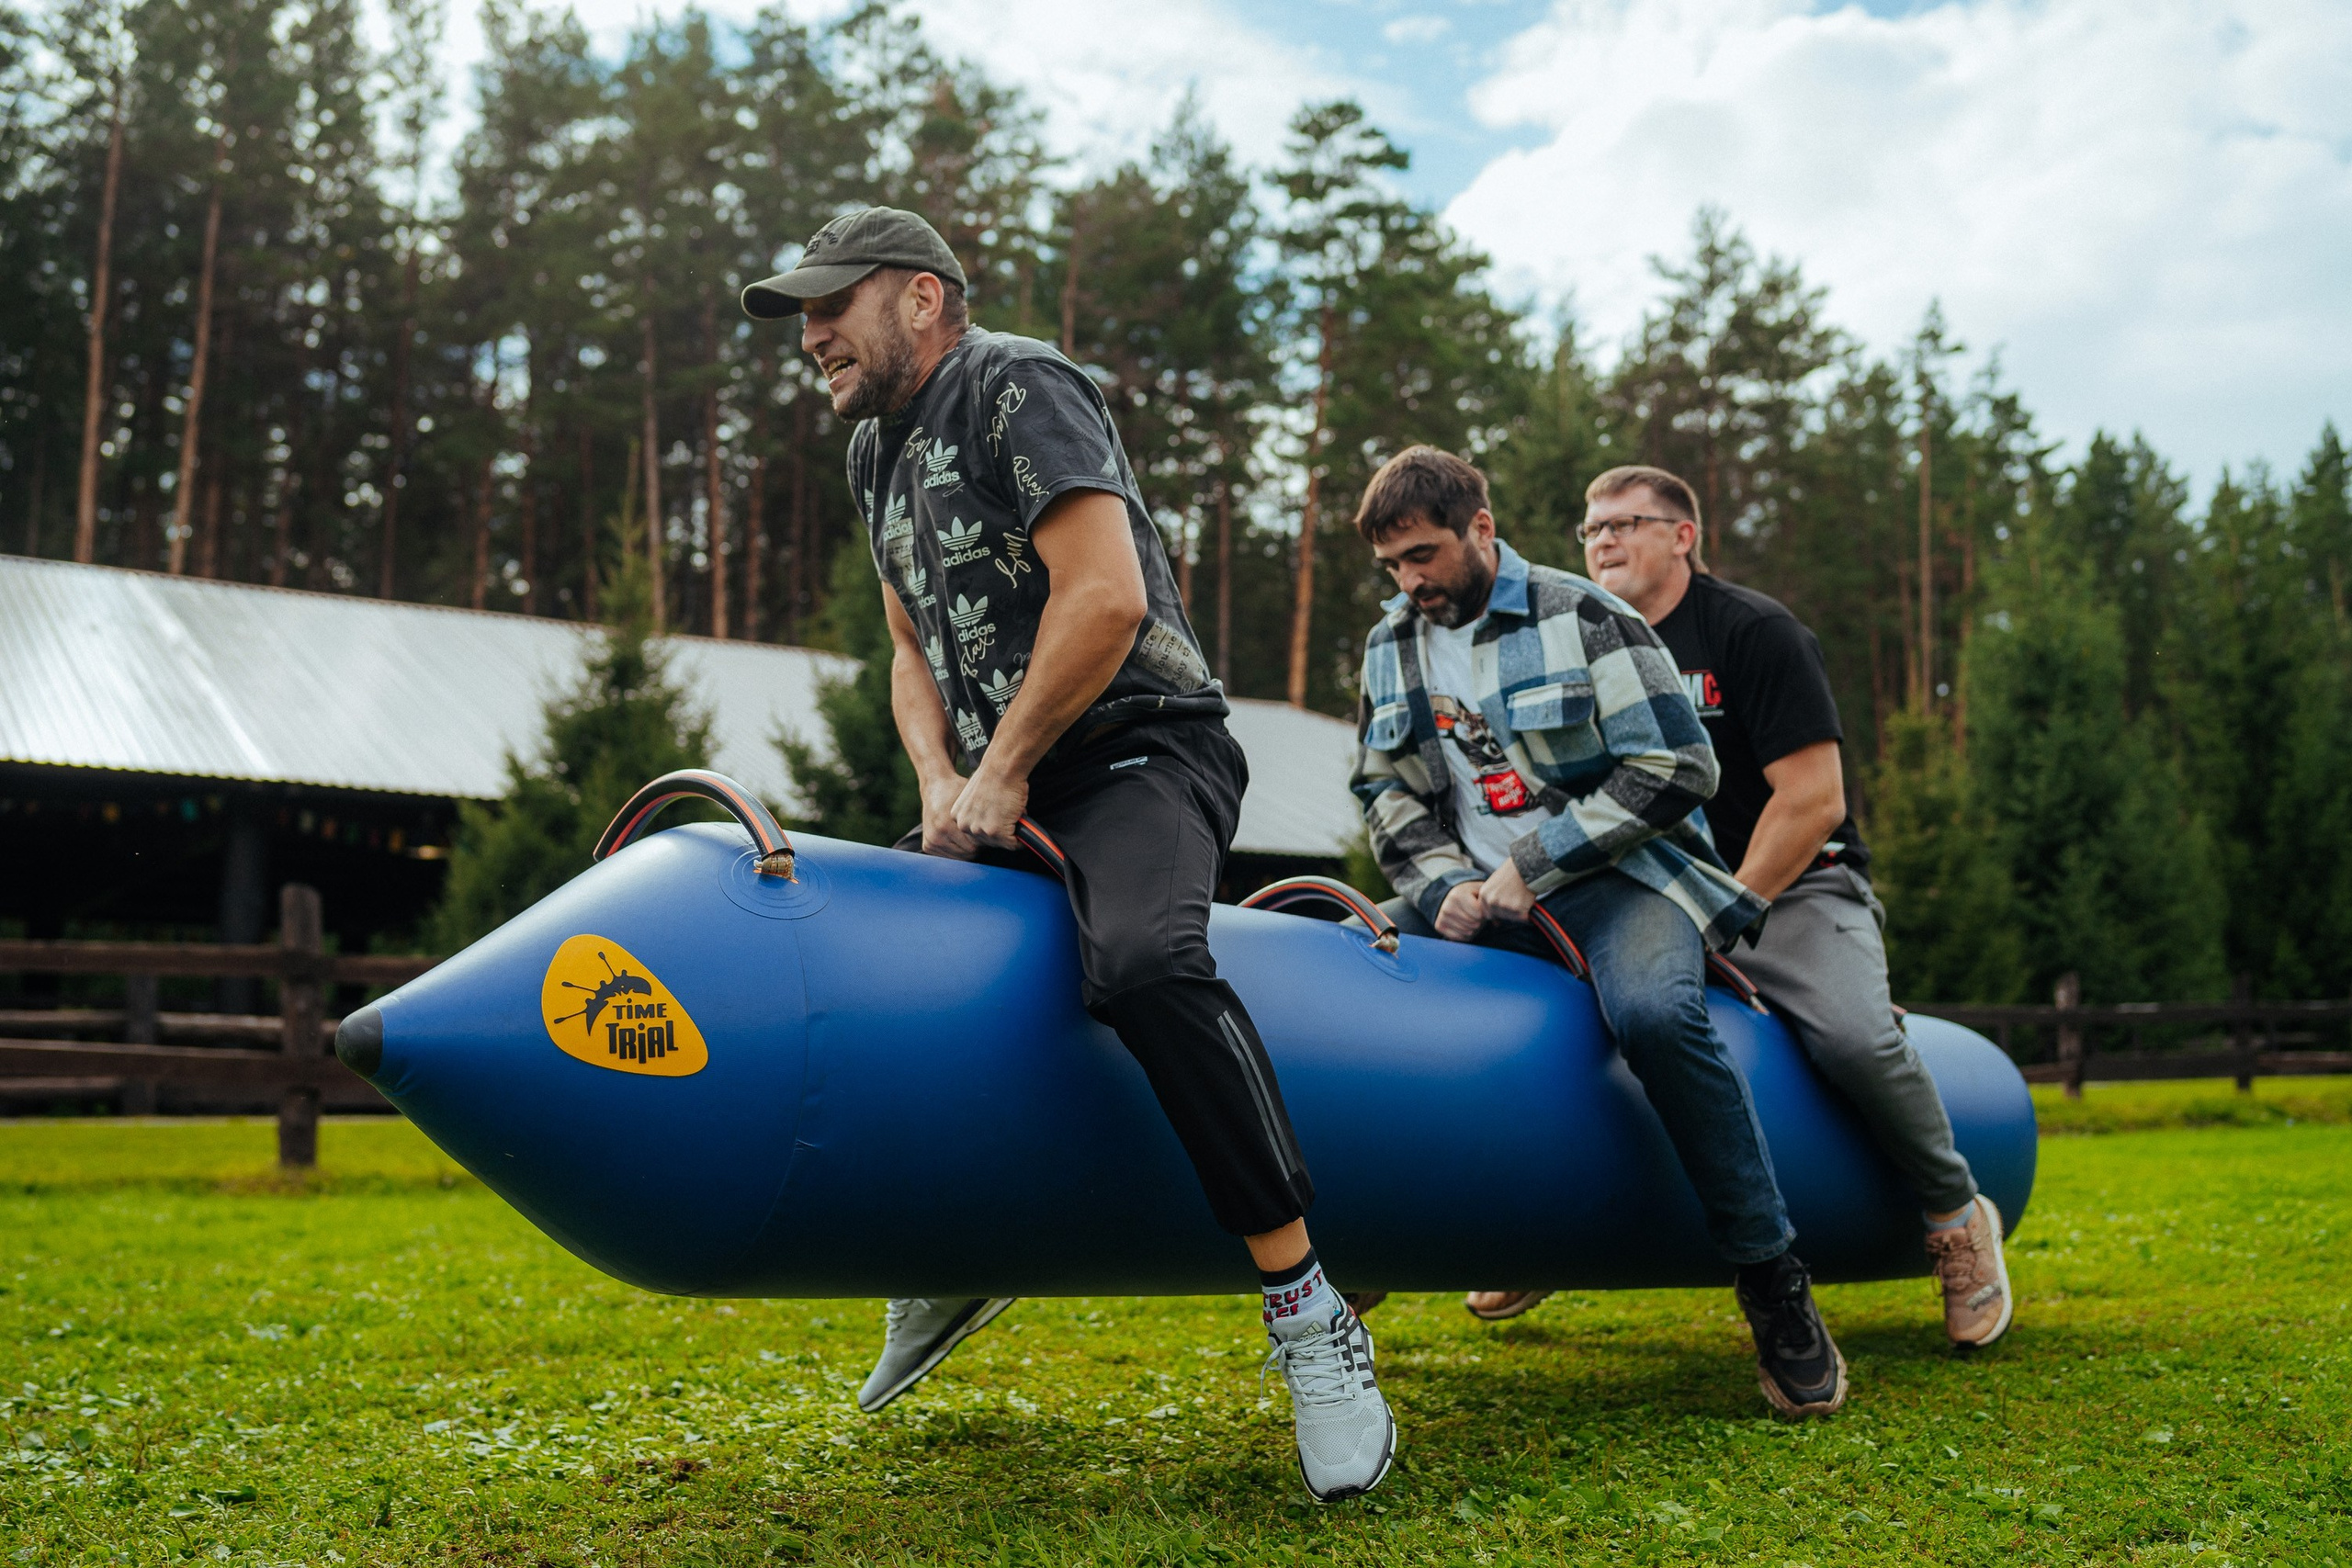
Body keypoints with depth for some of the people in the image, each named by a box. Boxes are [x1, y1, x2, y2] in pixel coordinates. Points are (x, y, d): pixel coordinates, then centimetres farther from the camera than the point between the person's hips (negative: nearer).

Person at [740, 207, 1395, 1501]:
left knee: (1142, 962, -37)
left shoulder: (1015, 388, -9)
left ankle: (1305, 1313, -27)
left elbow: (1106, 597, -21)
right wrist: (941, 781, 1)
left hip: (1143, 752, -9)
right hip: (1004, 792, 9)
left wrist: (1005, 773, -14)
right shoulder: (877, 450, 19)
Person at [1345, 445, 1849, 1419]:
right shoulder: (1390, 648, 14)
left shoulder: (1583, 618, -5)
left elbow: (1676, 769, -10)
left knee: (1654, 1010, -36)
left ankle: (1772, 1281, -21)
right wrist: (1445, 885, -6)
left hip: (1618, 875, -6)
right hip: (1474, 896, 6)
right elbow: (1385, 793, 15)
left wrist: (1528, 867, -15)